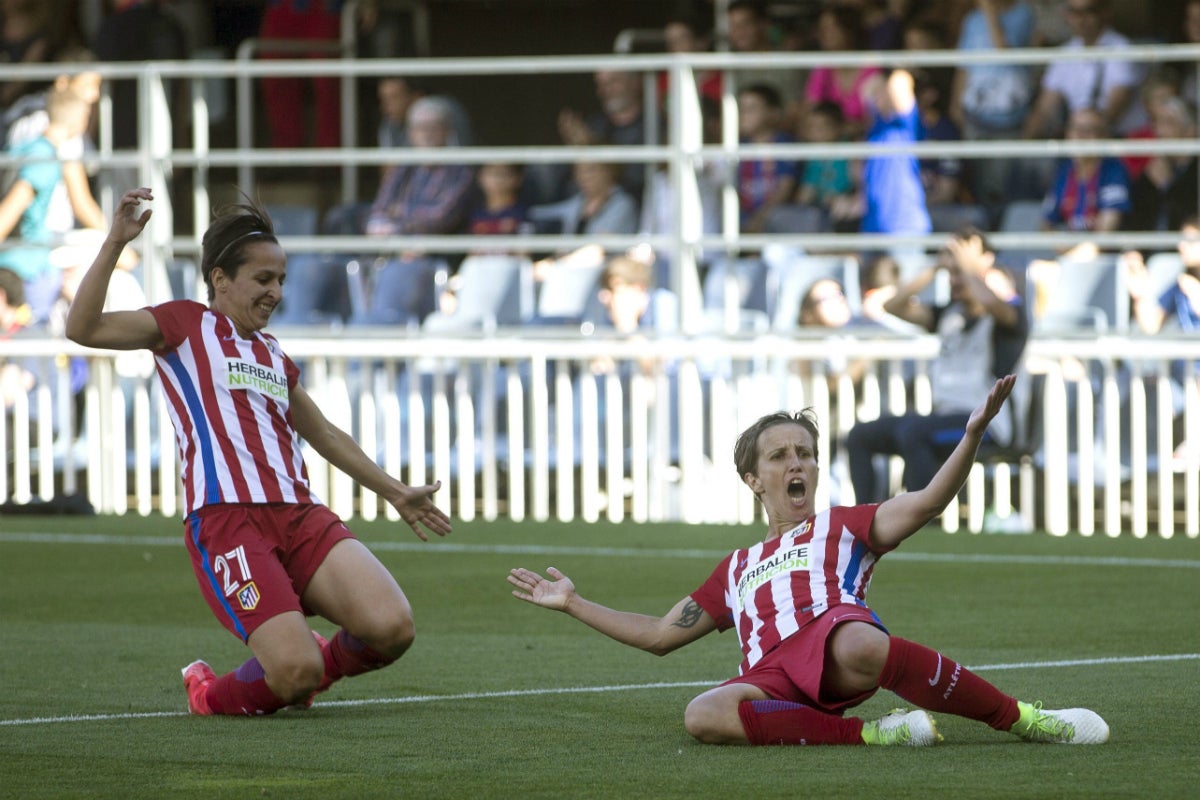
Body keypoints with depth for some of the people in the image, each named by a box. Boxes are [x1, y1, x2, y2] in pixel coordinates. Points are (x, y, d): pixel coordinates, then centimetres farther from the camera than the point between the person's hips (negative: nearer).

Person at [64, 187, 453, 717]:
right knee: (296, 672, -21)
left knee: (393, 628, -16)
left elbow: (324, 435, 41)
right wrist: (115, 245, -14)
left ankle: (319, 667, 17)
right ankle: (211, 694, 12)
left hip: (300, 515, 6)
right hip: (227, 519, -6)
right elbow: (83, 329, -4)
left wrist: (395, 492, 45)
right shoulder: (186, 325, 10)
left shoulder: (272, 355, 28)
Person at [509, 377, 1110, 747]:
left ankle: (1022, 719, -27)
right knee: (703, 717, -36)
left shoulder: (844, 526, 28)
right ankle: (874, 734, -33)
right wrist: (573, 604, 41)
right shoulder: (737, 569, 39)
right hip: (772, 676, 3)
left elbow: (926, 503, 10)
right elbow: (660, 636, 43)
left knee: (861, 648, -44)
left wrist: (974, 433, -5)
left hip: (832, 638, -3)